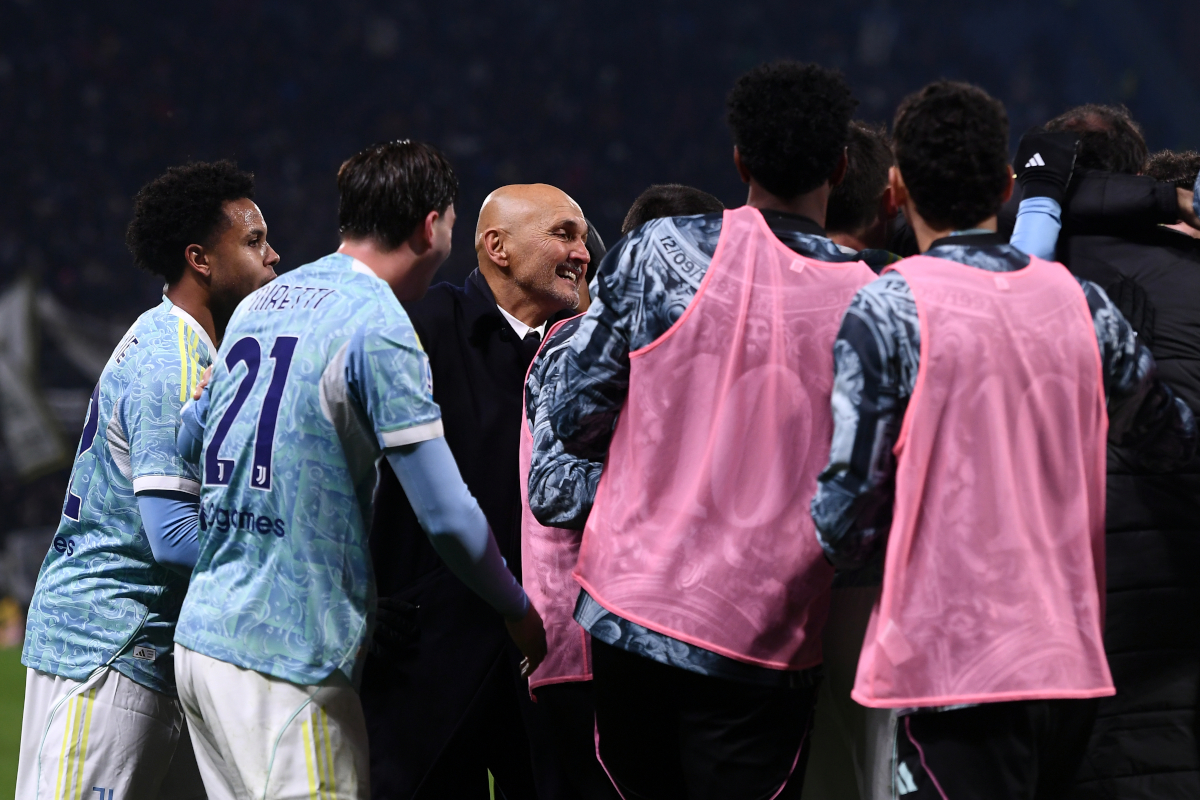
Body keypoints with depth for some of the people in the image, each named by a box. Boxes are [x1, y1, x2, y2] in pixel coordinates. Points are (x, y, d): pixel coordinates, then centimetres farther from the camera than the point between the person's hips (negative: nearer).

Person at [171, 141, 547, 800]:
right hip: (286, 658, -8)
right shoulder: (380, 326, -11)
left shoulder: (258, 306, 13)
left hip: (199, 637, 8)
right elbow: (447, 515, -12)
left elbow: (185, 438, 26)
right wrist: (519, 613, 1)